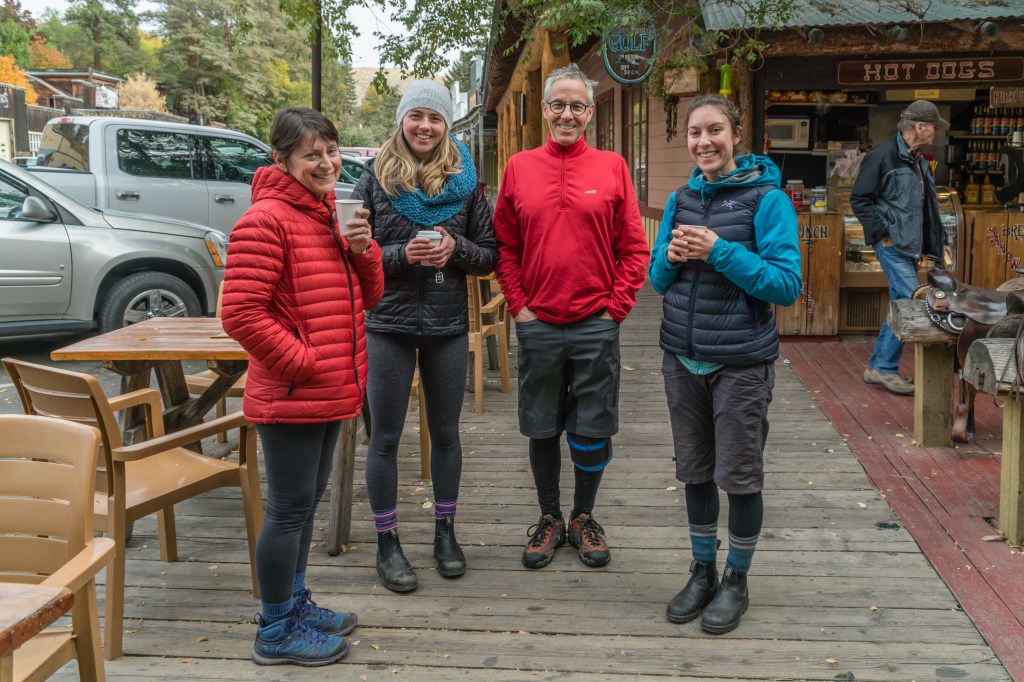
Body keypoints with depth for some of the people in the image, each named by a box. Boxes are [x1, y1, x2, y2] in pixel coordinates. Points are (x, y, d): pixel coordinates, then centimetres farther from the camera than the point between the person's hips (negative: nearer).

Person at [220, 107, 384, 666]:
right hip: (290, 397, -9)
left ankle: (294, 602, 36)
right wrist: (301, 362, -18)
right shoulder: (267, 219, -16)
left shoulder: (331, 214, 13)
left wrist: (362, 250, -5)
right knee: (289, 509, 1)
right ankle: (276, 632, 16)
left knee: (306, 500, 20)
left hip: (330, 394, 9)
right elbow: (240, 313, -21)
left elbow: (368, 297, 13)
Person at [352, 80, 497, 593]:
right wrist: (403, 254, -17)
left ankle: (445, 531, 28)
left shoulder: (465, 183, 4)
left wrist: (456, 248, -15)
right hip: (389, 324, -1)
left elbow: (488, 257, 5)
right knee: (385, 436, 3)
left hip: (448, 324, 1)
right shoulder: (375, 180, 1)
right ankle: (387, 542, 17)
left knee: (445, 431, 12)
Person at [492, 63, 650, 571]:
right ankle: (549, 519, 28)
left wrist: (616, 307, -5)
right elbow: (504, 246, 7)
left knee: (593, 430, 8)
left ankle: (584, 517, 28)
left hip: (596, 324, -1)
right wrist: (517, 304, -2)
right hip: (536, 324, 1)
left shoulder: (612, 167, 1)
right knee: (542, 428, 11)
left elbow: (635, 249, 1)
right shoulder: (519, 168, 4)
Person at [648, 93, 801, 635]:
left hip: (741, 363, -5)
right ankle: (702, 571, 31)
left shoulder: (766, 199, -9)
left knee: (739, 476, 6)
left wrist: (719, 251, -22)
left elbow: (787, 284, -15)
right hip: (683, 358, 5)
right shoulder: (681, 199, 7)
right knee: (695, 471, 15)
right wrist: (671, 257, -11)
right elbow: (657, 280, 12)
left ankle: (736, 580, 25)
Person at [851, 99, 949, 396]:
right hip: (892, 245, -9)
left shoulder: (918, 161, 18)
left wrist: (935, 242, 17)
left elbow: (927, 206, 25)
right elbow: (859, 199, -13)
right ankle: (884, 368, -6)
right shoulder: (884, 154, -10)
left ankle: (879, 367, 18)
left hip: (910, 246, 9)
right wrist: (883, 233, -14)